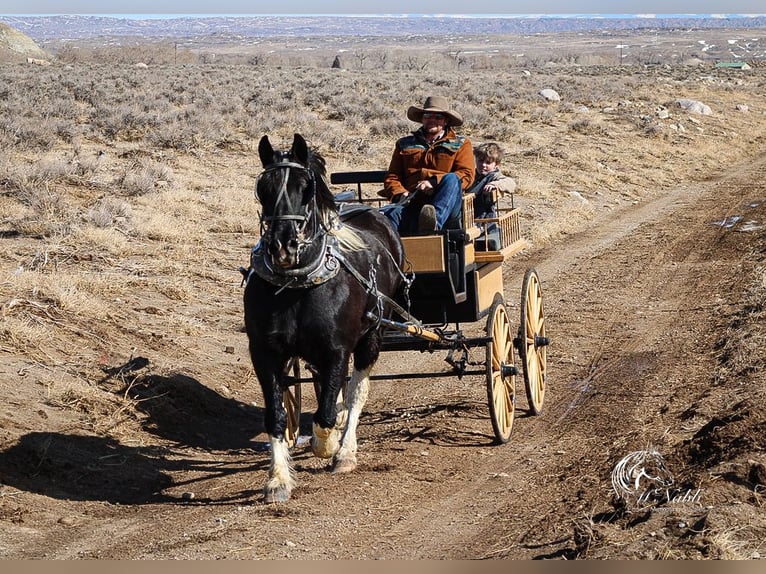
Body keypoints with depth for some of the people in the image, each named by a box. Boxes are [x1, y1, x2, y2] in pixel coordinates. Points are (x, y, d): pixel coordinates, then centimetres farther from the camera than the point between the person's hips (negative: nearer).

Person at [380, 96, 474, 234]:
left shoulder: (461, 144, 22)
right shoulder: (405, 144, 28)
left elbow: (467, 175, 5)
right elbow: (392, 177, 21)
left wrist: (434, 183, -10)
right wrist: (400, 194, -4)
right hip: (411, 205, 1)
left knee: (451, 179, -33)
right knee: (389, 212, -32)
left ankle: (434, 222, -57)